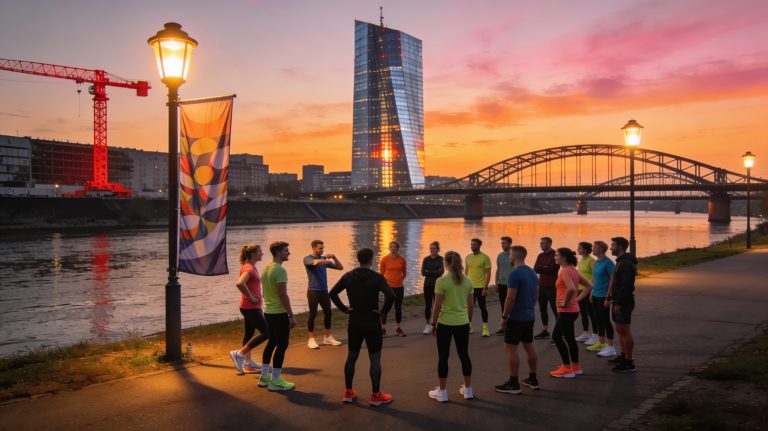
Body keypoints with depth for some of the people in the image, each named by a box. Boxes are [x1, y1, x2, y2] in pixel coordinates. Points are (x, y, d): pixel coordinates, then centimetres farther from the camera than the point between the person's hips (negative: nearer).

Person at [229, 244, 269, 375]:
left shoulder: (251, 267, 12)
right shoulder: (249, 268, -19)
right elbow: (239, 283, -36)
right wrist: (251, 298, -25)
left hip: (251, 307, 10)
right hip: (251, 307, -10)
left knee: (249, 333, 15)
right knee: (266, 333, -7)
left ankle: (248, 362, 23)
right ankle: (239, 354, -3)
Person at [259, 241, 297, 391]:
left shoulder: (266, 268, 11)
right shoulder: (280, 270, -19)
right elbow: (283, 295, -21)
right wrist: (291, 315, -17)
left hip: (268, 311, 10)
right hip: (279, 313, -10)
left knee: (272, 342, 18)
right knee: (282, 345, -2)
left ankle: (264, 377, 25)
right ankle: (275, 381, 2)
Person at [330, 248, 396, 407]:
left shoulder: (348, 276, 1)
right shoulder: (377, 277, -13)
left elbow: (332, 293, -1)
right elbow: (391, 295, -26)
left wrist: (344, 308, 3)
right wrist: (383, 311, -11)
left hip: (354, 322, 5)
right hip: (372, 323, -4)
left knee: (351, 357, 15)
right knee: (375, 359, 4)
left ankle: (348, 393, 22)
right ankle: (376, 396, 10)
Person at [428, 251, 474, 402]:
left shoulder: (441, 281, -14)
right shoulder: (467, 281, 0)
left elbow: (437, 306, -12)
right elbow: (471, 305, 6)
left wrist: (433, 324, -1)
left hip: (445, 324, -4)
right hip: (463, 323, 4)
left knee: (443, 357, 7)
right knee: (464, 355, 15)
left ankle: (441, 391, 13)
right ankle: (467, 389, 24)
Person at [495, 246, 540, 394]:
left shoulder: (515, 274, -18)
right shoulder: (532, 272, 9)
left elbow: (510, 298, -20)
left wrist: (504, 317, -11)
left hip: (516, 317, -9)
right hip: (530, 316, 9)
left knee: (510, 348, -3)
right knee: (529, 347, 16)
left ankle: (513, 384, -1)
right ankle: (532, 380, 23)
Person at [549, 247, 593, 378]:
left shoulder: (565, 271, -18)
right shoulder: (573, 270, 11)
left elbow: (571, 289, -35)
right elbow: (589, 286, 16)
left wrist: (565, 302, -20)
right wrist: (577, 299, 10)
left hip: (566, 311, -10)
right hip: (573, 310, 10)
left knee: (557, 336, -2)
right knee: (569, 338, 17)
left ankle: (567, 369, 3)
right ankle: (575, 367, 25)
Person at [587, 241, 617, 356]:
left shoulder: (608, 262, -14)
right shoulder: (596, 262, 12)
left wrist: (608, 297, -18)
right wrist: (592, 292, 17)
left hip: (603, 296, -8)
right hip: (595, 296, 8)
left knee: (605, 321, -4)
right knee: (599, 320, 14)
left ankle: (610, 347, 2)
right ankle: (601, 344, 25)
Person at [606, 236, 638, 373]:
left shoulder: (626, 263, -18)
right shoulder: (620, 261, 16)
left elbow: (626, 285, -24)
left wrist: (619, 303, -23)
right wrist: (610, 298, 20)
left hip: (624, 302, -10)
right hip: (618, 301, 10)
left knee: (625, 331, -7)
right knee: (620, 330, 17)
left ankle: (629, 363, -3)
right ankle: (623, 356, 27)